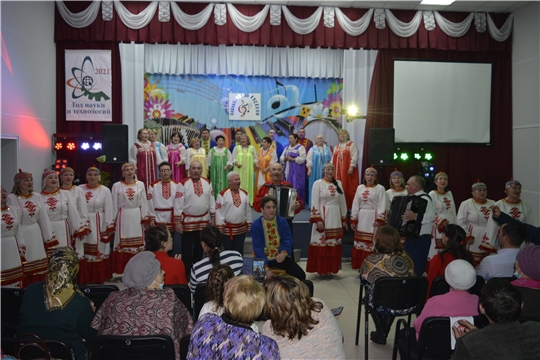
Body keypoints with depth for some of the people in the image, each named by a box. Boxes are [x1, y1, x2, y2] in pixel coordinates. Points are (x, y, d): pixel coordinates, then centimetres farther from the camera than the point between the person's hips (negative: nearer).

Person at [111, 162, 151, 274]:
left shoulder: (140, 184, 4)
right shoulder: (116, 186, 1)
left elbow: (144, 202, 5)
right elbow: (114, 205, 2)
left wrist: (145, 218, -1)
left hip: (137, 216, 1)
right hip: (123, 216, -1)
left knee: (138, 243, 5)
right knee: (123, 243, 2)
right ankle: (123, 270, 8)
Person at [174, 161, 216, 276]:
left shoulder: (207, 183, 2)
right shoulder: (183, 184, -10)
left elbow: (212, 202, 6)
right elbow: (178, 204, -11)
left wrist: (213, 219, 5)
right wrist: (177, 222, -13)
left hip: (203, 221, 4)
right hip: (188, 221, -3)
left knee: (200, 247, 15)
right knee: (187, 249, 5)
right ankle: (186, 272, 17)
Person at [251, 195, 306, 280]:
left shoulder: (282, 221, 1)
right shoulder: (255, 225, -7)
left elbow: (287, 239, -1)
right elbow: (258, 247, -11)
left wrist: (284, 253, -24)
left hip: (280, 257, 2)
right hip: (263, 258, -2)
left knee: (300, 274, -15)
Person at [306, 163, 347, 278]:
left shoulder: (338, 184, 11)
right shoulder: (318, 183, -2)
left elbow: (342, 202, 14)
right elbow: (314, 203, -7)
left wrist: (344, 219, 11)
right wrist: (318, 219, -15)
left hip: (336, 218, 4)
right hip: (322, 216, -4)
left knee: (334, 244, 7)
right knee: (322, 243, -3)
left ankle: (330, 269, 16)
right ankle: (322, 269, 6)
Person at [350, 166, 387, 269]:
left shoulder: (380, 188, -2)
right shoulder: (360, 188, 11)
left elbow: (382, 206, -7)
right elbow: (355, 204, 10)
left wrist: (379, 220, -16)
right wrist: (353, 220, 6)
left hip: (373, 218, -5)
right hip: (361, 218, 5)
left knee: (372, 243, -6)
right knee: (360, 242, 7)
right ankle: (360, 266, 17)